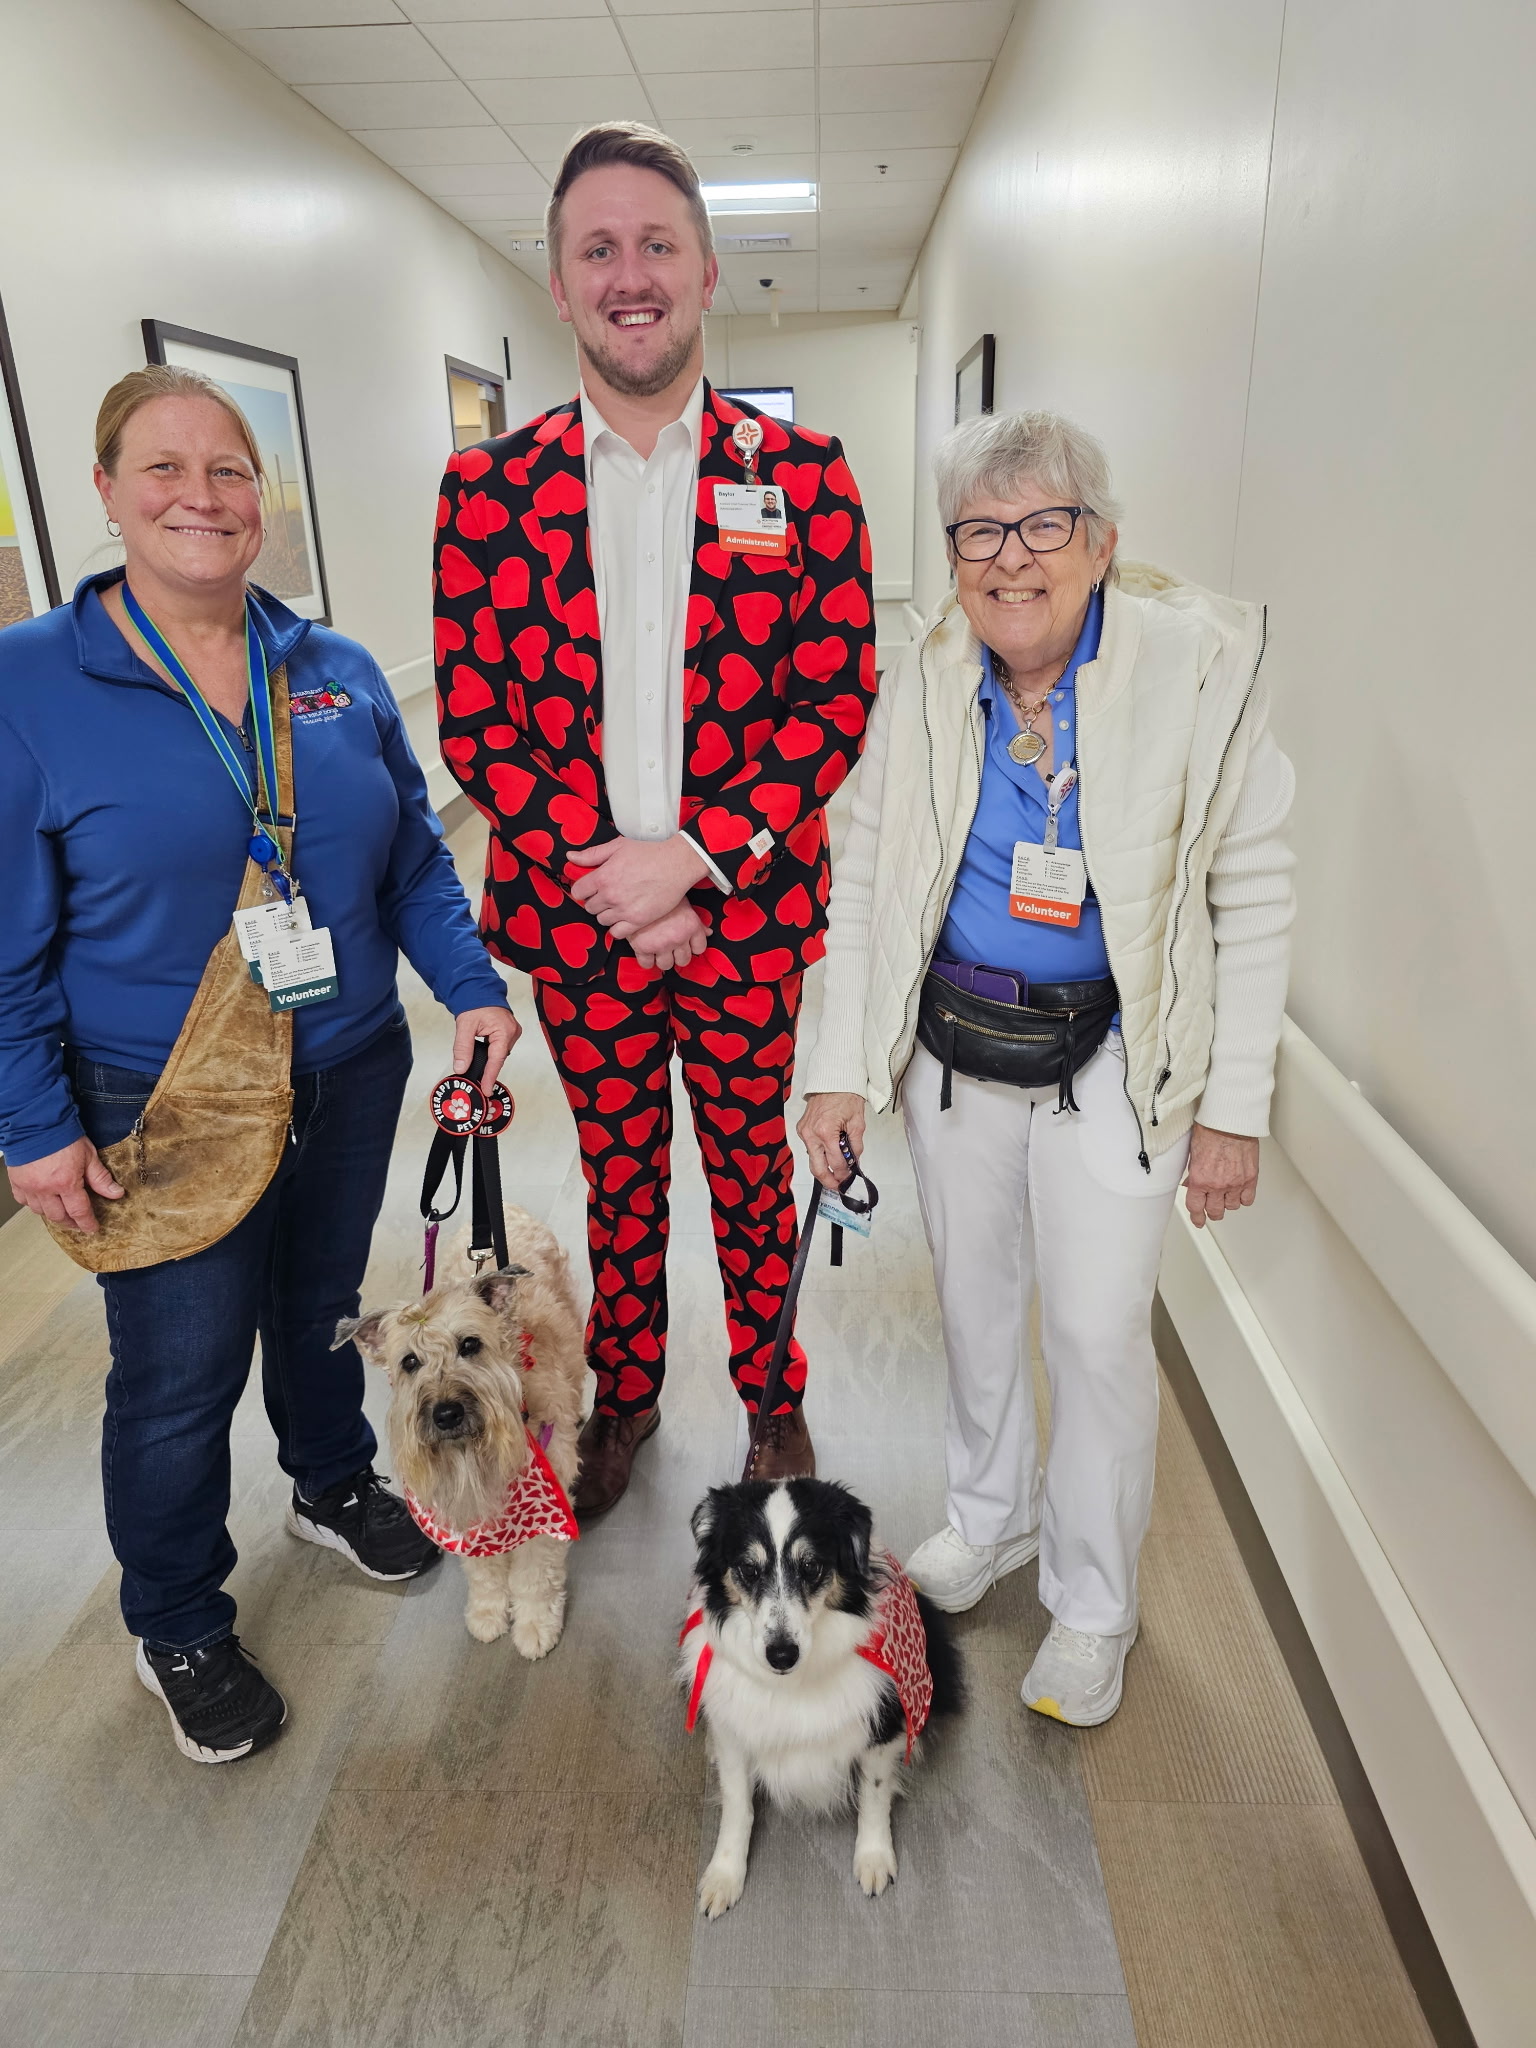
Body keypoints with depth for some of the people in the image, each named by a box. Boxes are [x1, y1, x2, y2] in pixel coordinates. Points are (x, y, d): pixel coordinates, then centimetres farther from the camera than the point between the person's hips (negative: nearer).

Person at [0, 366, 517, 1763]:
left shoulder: (340, 672, 1)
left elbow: (416, 857, 7)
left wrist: (473, 987, -4)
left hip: (352, 1073, 4)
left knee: (324, 1298, 23)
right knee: (180, 1377, 10)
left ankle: (334, 1485, 51)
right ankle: (178, 1631, 36)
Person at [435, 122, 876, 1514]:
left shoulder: (802, 474, -2)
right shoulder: (490, 490, 1)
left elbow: (835, 700, -7)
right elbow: (475, 722, -1)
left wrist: (689, 855, -18)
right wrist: (603, 882, -13)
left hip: (747, 917, -1)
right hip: (577, 920, 1)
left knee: (752, 1167, 15)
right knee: (619, 1176, 17)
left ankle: (773, 1395, 38)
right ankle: (626, 1392, 40)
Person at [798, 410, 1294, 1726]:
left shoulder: (1201, 662, -11)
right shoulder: (923, 684, -2)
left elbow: (1252, 899, -8)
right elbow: (866, 882, 2)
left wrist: (1235, 1109, -9)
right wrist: (841, 1069, -2)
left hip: (1110, 1061, -3)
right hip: (952, 1046, 4)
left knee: (1099, 1333, 4)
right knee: (975, 1301, 18)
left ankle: (1093, 1606, 30)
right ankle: (992, 1514, 45)